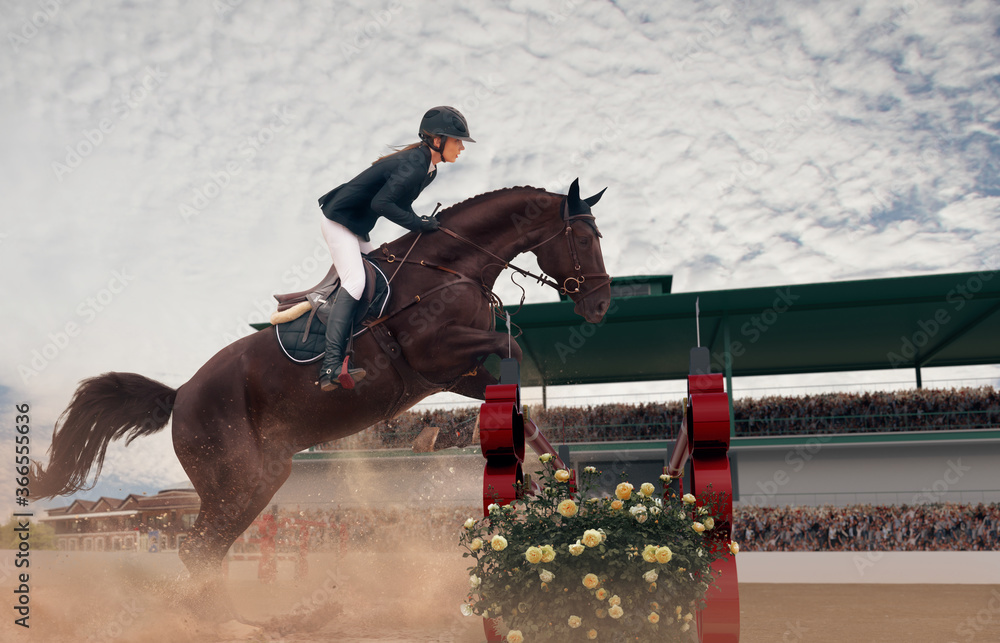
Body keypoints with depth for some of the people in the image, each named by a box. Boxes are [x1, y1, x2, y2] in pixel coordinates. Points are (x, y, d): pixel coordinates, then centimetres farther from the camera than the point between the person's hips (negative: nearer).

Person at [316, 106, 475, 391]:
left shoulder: (427, 167, 6)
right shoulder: (414, 165, -25)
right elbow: (381, 203, -29)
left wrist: (423, 224, -2)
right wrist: (418, 223, -24)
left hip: (357, 227, 11)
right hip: (339, 219, -11)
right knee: (354, 281, -22)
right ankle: (332, 367, -29)